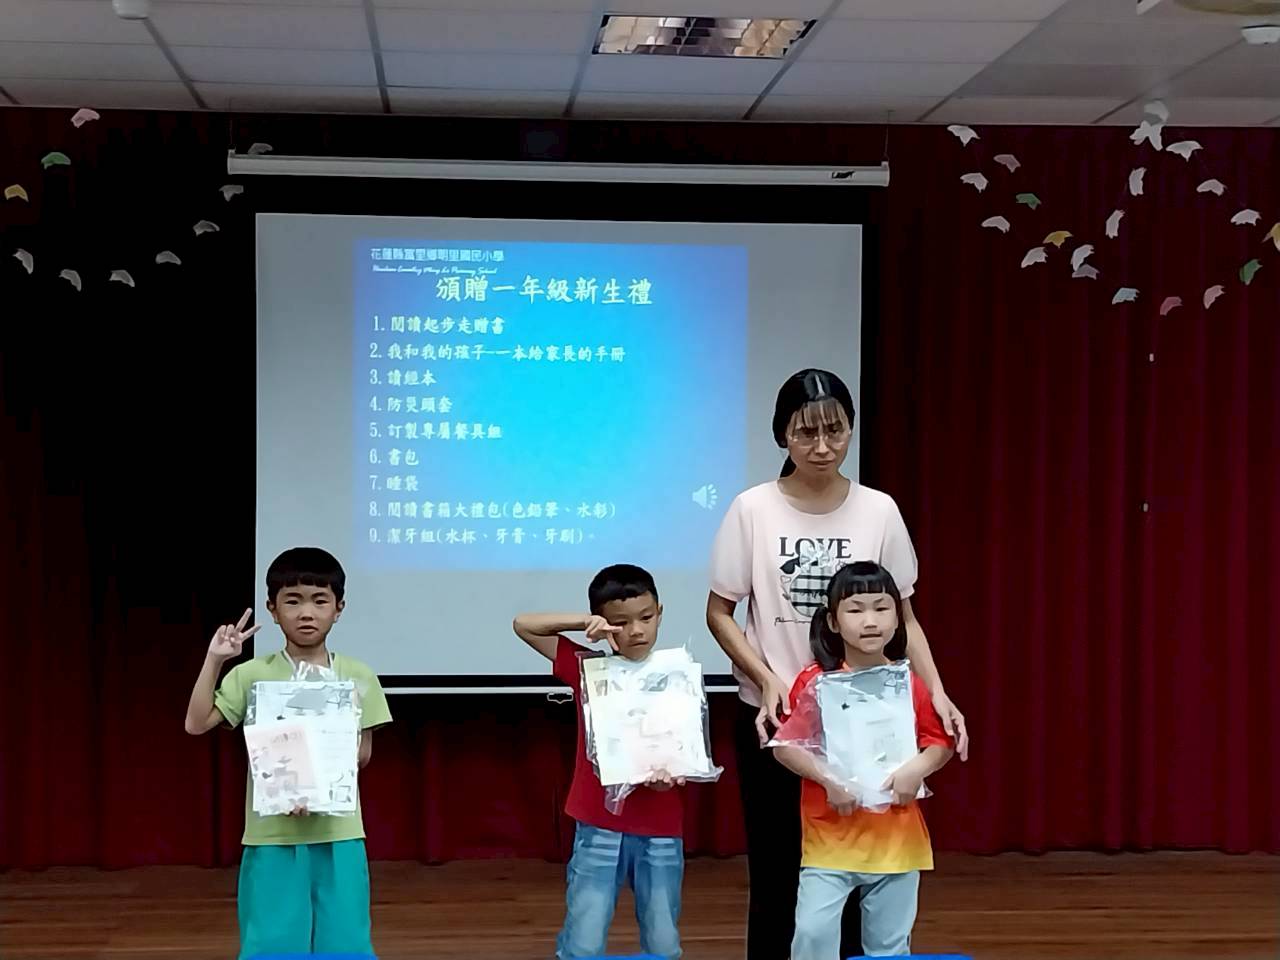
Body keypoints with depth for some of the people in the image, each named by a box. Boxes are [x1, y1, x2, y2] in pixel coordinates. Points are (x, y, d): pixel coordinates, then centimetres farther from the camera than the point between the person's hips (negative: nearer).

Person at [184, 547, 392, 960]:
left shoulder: (357, 677, 2)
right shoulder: (252, 675, -1)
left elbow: (363, 753, 5)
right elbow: (196, 724, -6)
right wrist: (213, 660, -11)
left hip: (338, 833, 1)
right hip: (272, 836, -1)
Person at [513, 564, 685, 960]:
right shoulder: (588, 668, 1)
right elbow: (523, 625, -1)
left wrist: (673, 773, -21)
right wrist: (582, 622, -14)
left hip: (662, 833, 1)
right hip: (600, 829, -1)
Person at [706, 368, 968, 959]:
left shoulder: (879, 511, -2)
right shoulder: (753, 510, -6)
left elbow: (902, 616, 4)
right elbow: (719, 612, -1)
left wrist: (936, 692, -10)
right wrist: (767, 678, -16)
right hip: (771, 715, -1)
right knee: (775, 875, 7)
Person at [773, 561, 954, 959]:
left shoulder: (909, 684, 0)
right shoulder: (815, 681, -8)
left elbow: (941, 742, 7)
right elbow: (784, 746, -8)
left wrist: (918, 767, -13)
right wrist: (828, 778, -20)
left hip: (896, 838, 3)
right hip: (830, 837, -3)